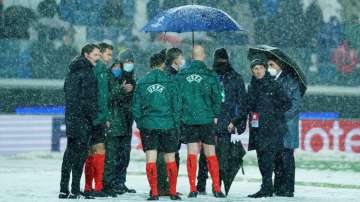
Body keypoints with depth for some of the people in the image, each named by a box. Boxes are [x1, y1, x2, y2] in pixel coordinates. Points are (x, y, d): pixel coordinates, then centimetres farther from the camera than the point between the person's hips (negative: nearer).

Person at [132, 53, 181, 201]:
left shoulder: (141, 83, 4)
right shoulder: (169, 82, -1)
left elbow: (136, 107, 5)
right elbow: (175, 106, 0)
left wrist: (140, 124, 14)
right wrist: (176, 125, 8)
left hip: (148, 126, 1)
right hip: (167, 125, -1)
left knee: (151, 160, 0)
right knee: (170, 160, 7)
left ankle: (154, 193, -6)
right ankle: (173, 192, 9)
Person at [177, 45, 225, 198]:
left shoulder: (181, 76, 1)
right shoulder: (210, 76, -5)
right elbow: (217, 98, -3)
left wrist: (179, 116, 12)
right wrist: (215, 116, 9)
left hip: (188, 119, 2)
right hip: (207, 119, -1)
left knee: (192, 153, 5)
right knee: (210, 153, 4)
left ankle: (193, 189, 0)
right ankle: (216, 188, 2)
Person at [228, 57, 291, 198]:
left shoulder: (274, 85, 0)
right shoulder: (252, 87, 15)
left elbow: (287, 103, 1)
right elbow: (247, 108, 22)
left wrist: (274, 113, -9)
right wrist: (234, 122, 18)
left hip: (271, 128, -6)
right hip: (257, 129, 6)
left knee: (267, 157, -13)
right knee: (261, 159, 4)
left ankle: (266, 188, -14)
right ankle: (268, 188, 9)